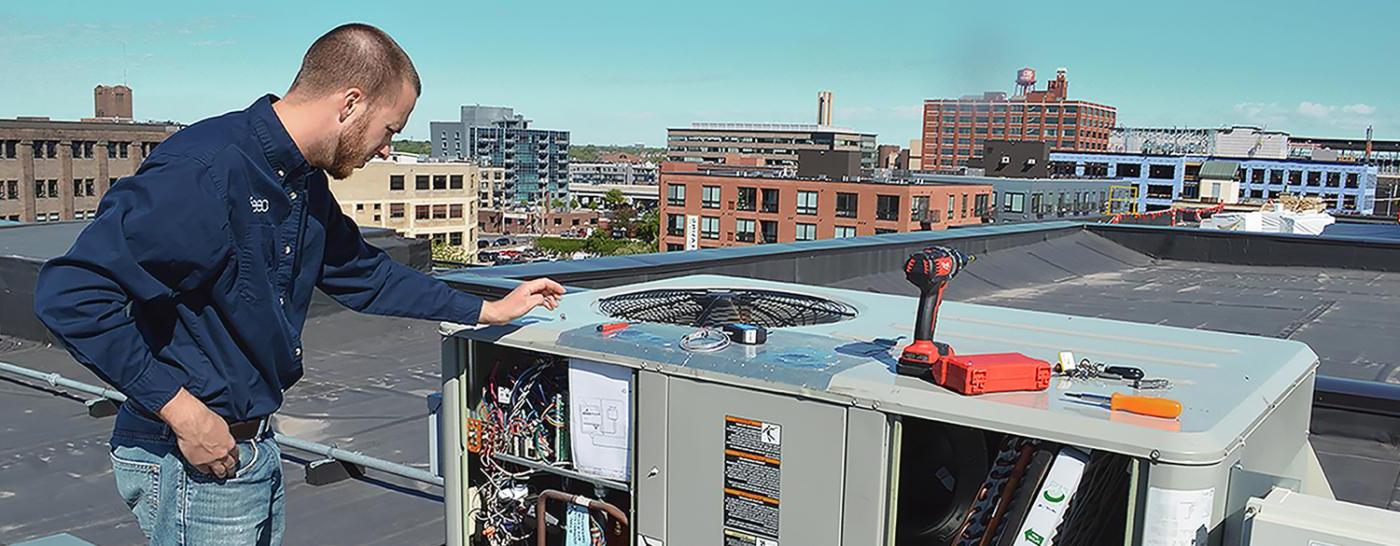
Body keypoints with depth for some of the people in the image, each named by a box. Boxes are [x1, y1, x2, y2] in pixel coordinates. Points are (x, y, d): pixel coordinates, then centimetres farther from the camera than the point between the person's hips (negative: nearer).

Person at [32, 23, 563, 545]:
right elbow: (71, 293, -26)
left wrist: (490, 311, 18)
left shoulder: (307, 186, 6)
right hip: (193, 460, -9)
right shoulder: (206, 171, -24)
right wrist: (181, 410, -25)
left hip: (255, 443, 9)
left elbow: (362, 272, 19)